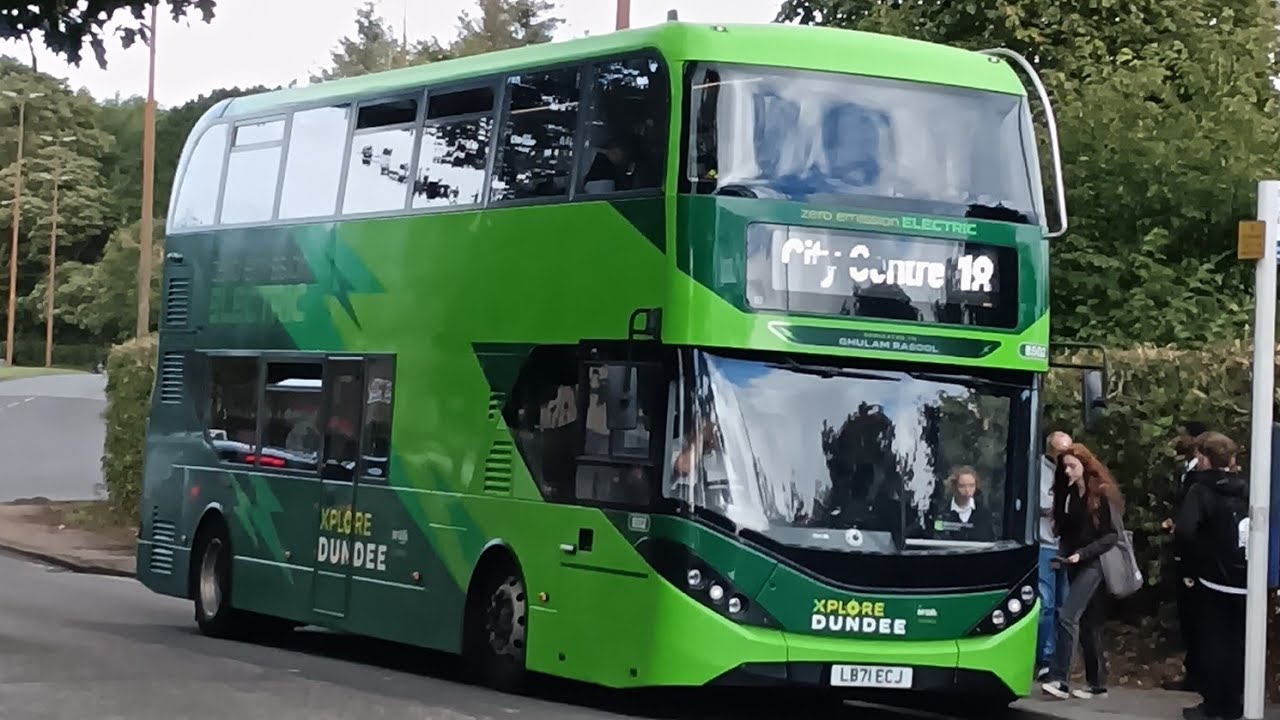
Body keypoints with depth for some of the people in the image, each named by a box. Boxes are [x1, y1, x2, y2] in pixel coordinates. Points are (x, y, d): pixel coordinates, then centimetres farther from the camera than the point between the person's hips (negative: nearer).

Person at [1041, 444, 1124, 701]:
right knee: (1087, 625, 10)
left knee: (1067, 616, -18)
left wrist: (1082, 553, -18)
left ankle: (1058, 680, -20)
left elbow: (1112, 535, -10)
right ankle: (1097, 684, 15)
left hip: (1093, 564, -7)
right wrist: (1063, 554, -3)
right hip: (1075, 565, 7)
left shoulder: (1101, 494, -9)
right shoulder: (1069, 494, 10)